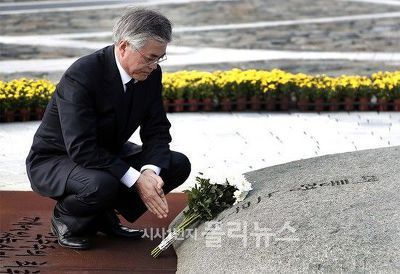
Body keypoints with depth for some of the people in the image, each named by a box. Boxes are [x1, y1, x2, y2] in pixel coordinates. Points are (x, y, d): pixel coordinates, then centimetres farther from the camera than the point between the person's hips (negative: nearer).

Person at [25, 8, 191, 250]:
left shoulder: (150, 74, -9)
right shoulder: (80, 77, -31)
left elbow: (157, 130, -6)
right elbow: (82, 149, -34)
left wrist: (151, 170, -27)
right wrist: (136, 180, -36)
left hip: (107, 155, 8)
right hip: (55, 161, -7)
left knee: (179, 165, -6)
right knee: (101, 184, -40)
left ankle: (104, 214, 6)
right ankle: (67, 217, -4)